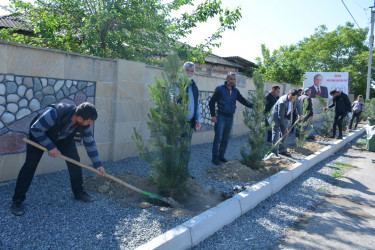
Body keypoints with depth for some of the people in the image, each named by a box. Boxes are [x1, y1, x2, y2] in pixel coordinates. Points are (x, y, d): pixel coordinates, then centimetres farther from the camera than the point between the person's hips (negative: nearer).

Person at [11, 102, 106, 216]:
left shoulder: (86, 124, -26)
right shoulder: (54, 113, -43)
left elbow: (90, 143, -12)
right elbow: (35, 129, -29)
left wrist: (98, 164, -13)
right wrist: (50, 146, -32)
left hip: (64, 138, 4)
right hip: (39, 135, -4)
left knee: (74, 161, -7)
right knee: (30, 165, -10)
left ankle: (79, 192, 11)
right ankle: (17, 200, 3)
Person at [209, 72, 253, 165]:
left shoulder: (235, 91, 9)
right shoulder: (220, 89, -6)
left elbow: (243, 100, 3)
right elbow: (211, 102, -7)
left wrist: (253, 105, -14)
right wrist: (213, 115, -13)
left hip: (230, 117, 5)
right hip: (220, 117, -5)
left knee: (225, 139, 12)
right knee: (218, 138, -4)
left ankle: (221, 156, 24)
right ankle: (215, 157, 7)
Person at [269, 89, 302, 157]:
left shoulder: (294, 100, -10)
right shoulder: (282, 102, -33)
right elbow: (280, 116, -29)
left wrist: (299, 114, 5)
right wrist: (285, 127, -24)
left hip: (284, 117, 8)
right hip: (276, 117, -8)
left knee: (285, 133, 9)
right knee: (276, 134, -9)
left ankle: (281, 150, 20)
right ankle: (275, 152, -3)